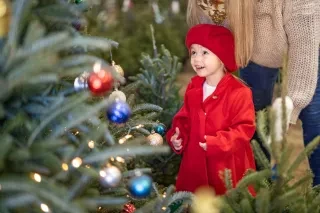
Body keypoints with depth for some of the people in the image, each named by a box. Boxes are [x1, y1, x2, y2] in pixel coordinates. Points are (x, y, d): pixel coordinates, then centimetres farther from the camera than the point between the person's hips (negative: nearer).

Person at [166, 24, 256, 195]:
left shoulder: (238, 92, -18)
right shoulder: (193, 88, 4)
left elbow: (245, 128, -18)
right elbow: (185, 119, 15)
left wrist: (217, 143, -26)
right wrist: (177, 136, -4)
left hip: (227, 164, -6)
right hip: (196, 161, 6)